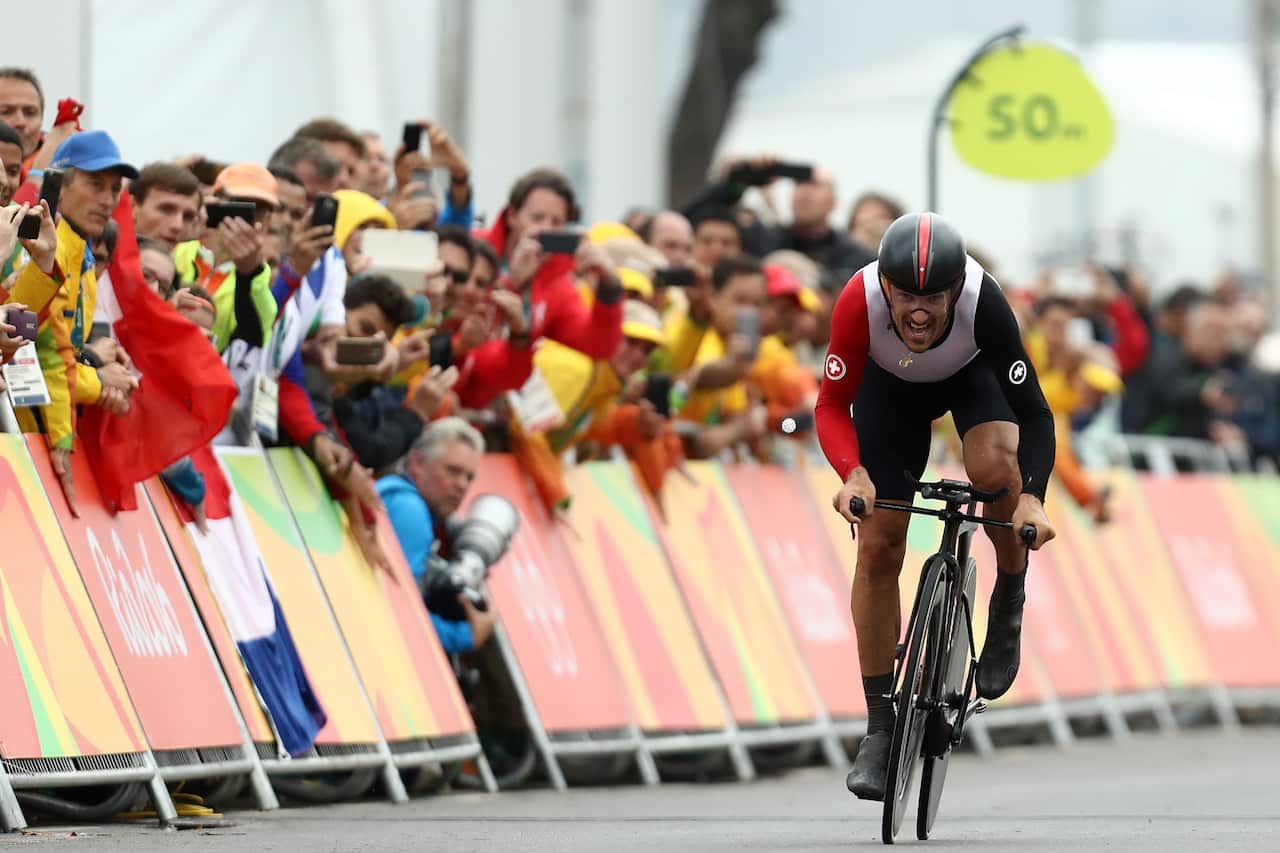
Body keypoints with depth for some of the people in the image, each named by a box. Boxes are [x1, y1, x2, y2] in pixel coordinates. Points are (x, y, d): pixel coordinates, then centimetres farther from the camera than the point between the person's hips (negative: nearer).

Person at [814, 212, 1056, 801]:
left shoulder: (983, 301, -40)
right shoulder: (860, 301, -38)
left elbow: (1033, 413, -34)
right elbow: (832, 406, -29)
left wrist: (1031, 498, -49)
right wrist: (853, 475, -48)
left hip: (973, 373, -1)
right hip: (890, 384, 1)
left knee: (994, 465, -34)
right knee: (877, 551, -5)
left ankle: (1009, 603, -5)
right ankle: (880, 728, 8)